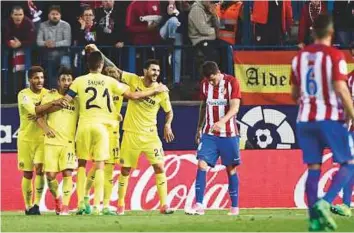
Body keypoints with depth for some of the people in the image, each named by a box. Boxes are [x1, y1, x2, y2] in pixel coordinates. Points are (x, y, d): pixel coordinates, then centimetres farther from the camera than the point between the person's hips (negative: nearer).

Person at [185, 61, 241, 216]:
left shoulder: (232, 82, -9)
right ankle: (198, 205, -14)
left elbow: (235, 107, -18)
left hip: (228, 134, -4)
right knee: (201, 164, -10)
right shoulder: (205, 84, 6)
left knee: (231, 168, 3)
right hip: (209, 133, 4)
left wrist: (222, 122, -34)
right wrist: (199, 128, 18)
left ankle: (234, 207, 12)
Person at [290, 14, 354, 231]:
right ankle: (325, 202, -16)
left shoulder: (300, 57, 9)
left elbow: (294, 94, 16)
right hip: (330, 118, -5)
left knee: (313, 167, 7)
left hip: (305, 119, 5)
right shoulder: (335, 56, -9)